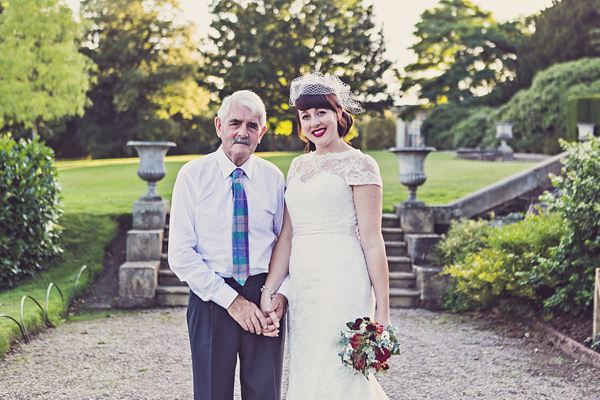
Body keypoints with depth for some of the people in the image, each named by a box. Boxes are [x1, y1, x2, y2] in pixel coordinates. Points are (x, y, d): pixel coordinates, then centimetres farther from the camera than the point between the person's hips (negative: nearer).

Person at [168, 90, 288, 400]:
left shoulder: (273, 177, 4)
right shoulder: (192, 175, -3)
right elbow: (180, 255, -8)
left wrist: (281, 294, -10)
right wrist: (231, 300, -14)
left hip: (265, 300, 2)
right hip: (211, 301, -2)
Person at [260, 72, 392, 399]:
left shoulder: (358, 164, -3)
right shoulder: (298, 166, 16)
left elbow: (372, 242, -8)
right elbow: (287, 237, 12)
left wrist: (383, 314, -10)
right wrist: (268, 293, 2)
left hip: (341, 283, -7)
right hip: (301, 286, 7)